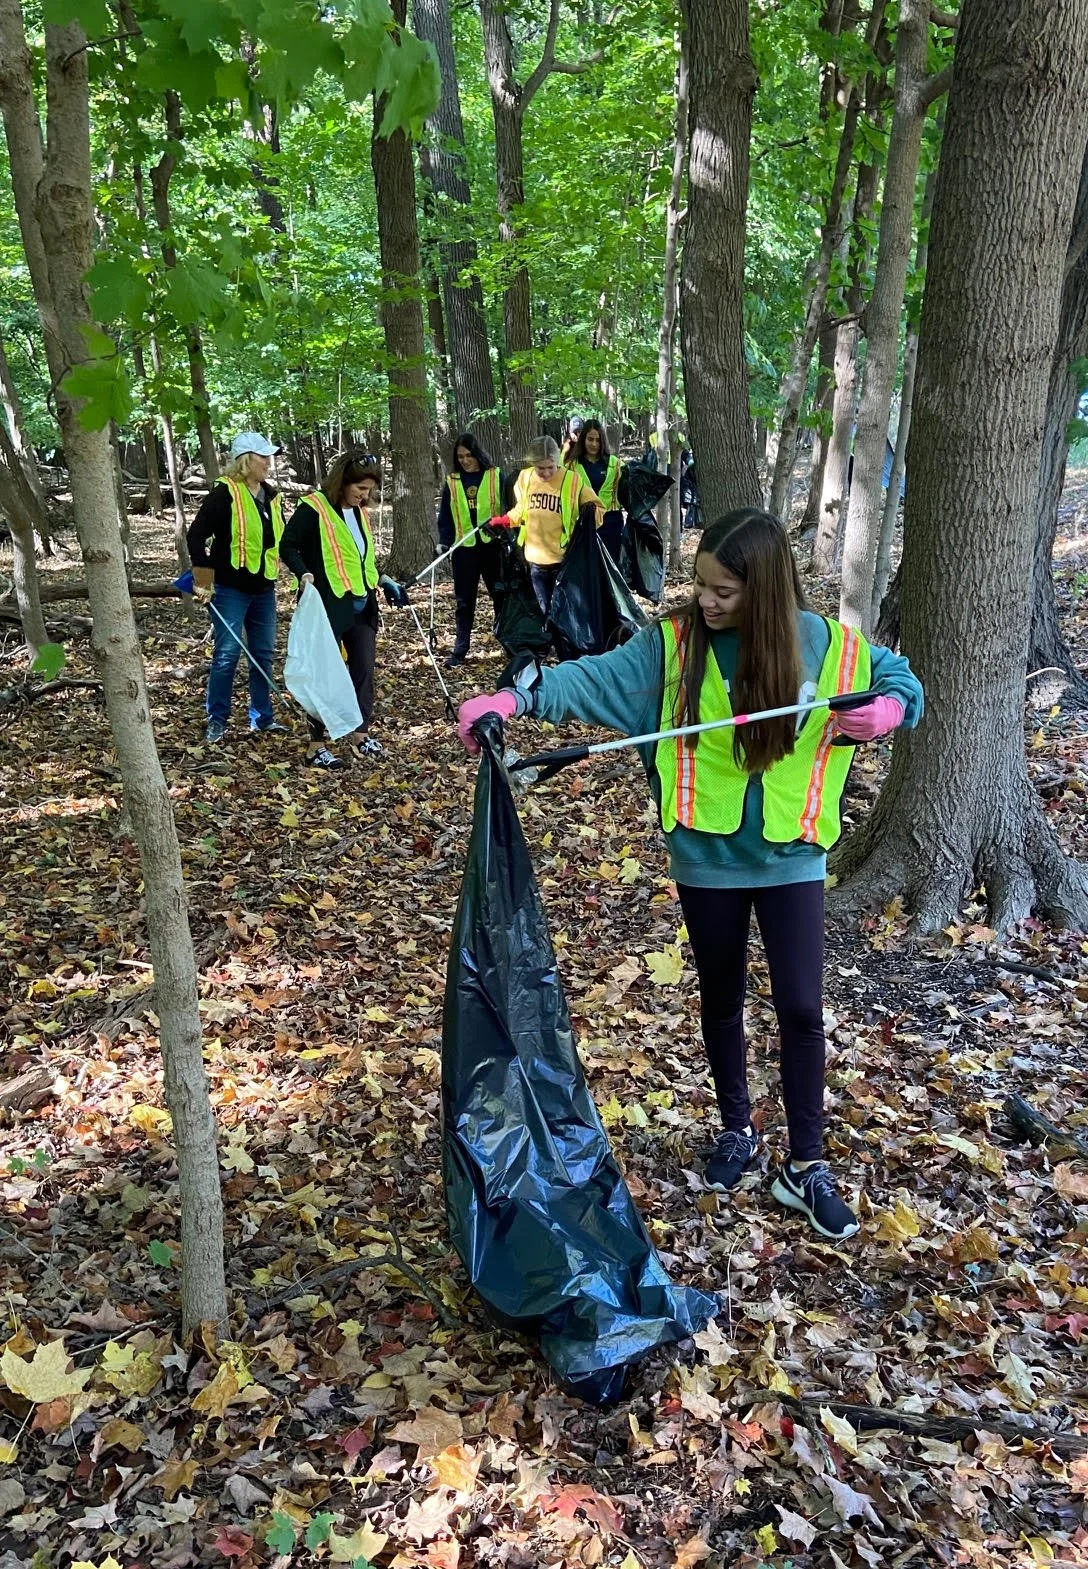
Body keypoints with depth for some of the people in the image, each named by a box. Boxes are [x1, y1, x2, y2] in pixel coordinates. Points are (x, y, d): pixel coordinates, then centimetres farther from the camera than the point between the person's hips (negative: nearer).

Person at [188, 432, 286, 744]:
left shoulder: (270, 495, 11)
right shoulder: (224, 492, -12)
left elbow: (280, 537, 23)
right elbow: (196, 534, -14)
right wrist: (203, 572, -15)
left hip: (263, 588, 8)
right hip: (230, 589, -7)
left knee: (263, 653, 12)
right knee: (227, 654, -5)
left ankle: (262, 717, 23)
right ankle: (217, 720, 5)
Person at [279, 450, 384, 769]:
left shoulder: (359, 511, 11)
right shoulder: (313, 508, -13)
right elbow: (288, 546, -12)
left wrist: (376, 581, 20)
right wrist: (304, 574, -27)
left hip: (362, 605, 8)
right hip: (329, 605, -8)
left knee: (364, 668, 11)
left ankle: (359, 734, 26)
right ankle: (316, 745, 7)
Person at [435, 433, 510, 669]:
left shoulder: (497, 476, -1)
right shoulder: (452, 481, 6)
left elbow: (510, 508, 0)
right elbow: (445, 515, 8)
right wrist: (444, 542, -4)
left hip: (493, 545, -2)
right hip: (464, 548, 2)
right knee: (464, 602, 6)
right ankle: (459, 651, 11)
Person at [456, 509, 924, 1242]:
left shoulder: (827, 647, -9)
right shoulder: (673, 645, -10)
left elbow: (901, 680, 6)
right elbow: (596, 678, -21)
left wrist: (887, 710, -17)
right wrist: (515, 697, -37)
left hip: (792, 860, 0)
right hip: (707, 861, 1)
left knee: (801, 1008, 1)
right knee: (722, 1000, 16)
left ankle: (806, 1166, 19)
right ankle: (736, 1130, 38)